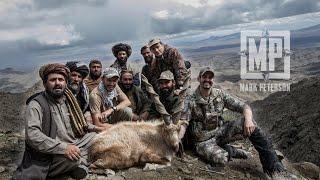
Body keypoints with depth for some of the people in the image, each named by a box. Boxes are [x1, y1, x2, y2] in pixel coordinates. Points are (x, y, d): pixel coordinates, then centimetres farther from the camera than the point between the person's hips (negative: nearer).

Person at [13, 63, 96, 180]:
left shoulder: (68, 100, 10)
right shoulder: (36, 104, -11)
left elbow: (79, 127, 20)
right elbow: (32, 135, -24)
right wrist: (63, 147, -29)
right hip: (47, 159, -8)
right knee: (74, 158, -33)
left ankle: (80, 164, -8)